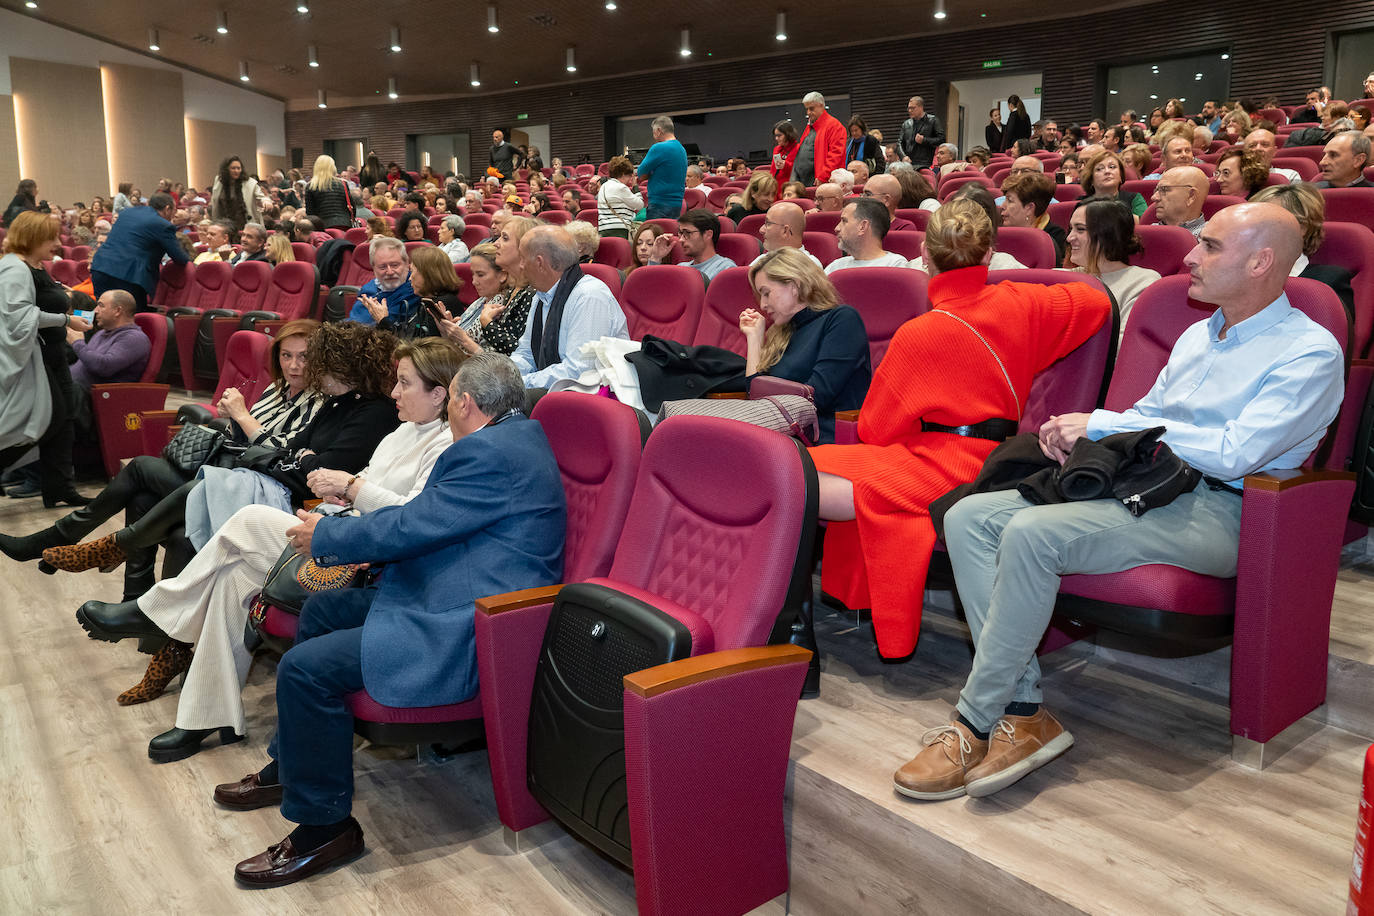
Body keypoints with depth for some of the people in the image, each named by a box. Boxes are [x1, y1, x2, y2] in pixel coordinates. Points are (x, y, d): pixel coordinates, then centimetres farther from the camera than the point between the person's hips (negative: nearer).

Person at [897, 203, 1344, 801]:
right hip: (1138, 486, 9)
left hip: (1215, 511, -8)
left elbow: (1234, 455, -16)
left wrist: (1105, 424, -12)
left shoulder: (1310, 351, -4)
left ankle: (974, 724, -20)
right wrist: (1078, 430, 3)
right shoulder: (1198, 336, 23)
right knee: (968, 517, -12)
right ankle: (1024, 712, -17)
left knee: (1032, 532, -32)